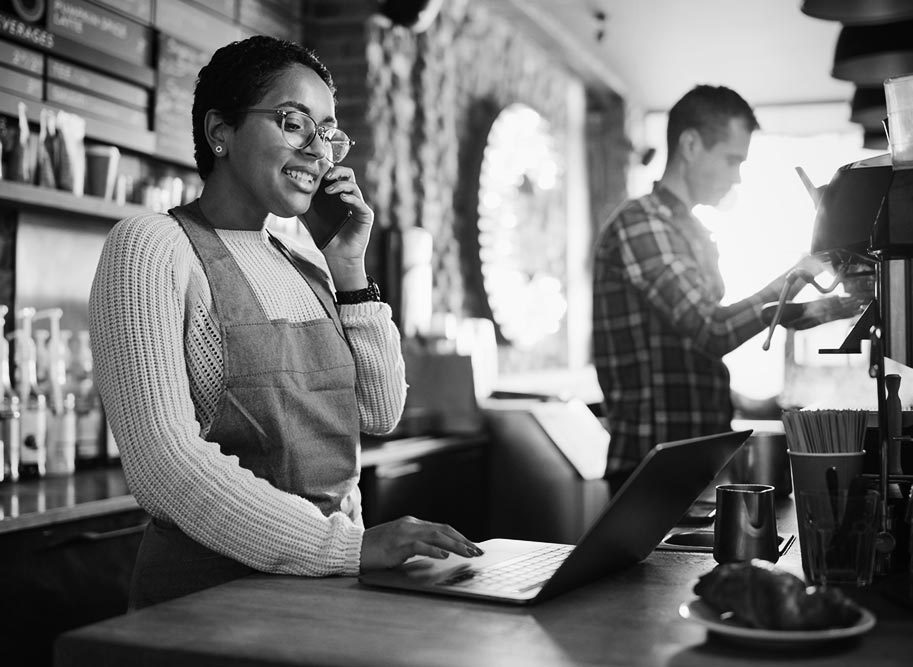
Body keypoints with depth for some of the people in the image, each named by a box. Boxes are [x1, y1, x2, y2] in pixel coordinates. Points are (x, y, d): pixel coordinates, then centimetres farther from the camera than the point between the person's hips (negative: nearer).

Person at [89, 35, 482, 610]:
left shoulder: (304, 257, 12)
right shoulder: (150, 247, -8)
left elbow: (381, 413, 10)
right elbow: (165, 465, -18)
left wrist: (350, 274, 2)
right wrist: (349, 545, -23)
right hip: (212, 583, -6)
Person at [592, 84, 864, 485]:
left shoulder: (693, 233, 18)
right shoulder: (639, 223, -13)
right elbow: (713, 331, -23)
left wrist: (817, 312, 11)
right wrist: (795, 278, -11)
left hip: (700, 453, 9)